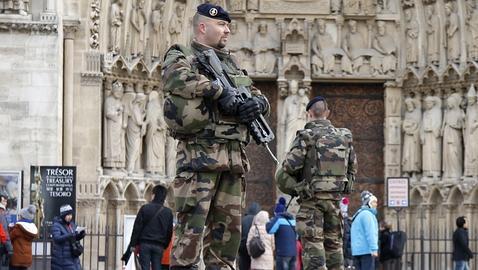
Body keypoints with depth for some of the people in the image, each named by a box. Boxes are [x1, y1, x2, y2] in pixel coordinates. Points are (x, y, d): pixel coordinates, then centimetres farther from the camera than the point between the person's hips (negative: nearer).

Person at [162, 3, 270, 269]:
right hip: (200, 153, -7)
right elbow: (178, 77, -19)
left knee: (229, 227, 7)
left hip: (235, 155, 7)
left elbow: (259, 96, 24)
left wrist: (256, 103, 0)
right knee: (192, 223, -12)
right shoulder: (181, 56, 4)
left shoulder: (232, 63, 25)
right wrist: (219, 90, -16)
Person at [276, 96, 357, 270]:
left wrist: (293, 190, 7)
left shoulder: (305, 137, -8)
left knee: (313, 244, -5)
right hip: (336, 197, 5)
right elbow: (352, 169, 15)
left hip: (312, 199, -4)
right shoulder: (344, 137, 7)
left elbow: (286, 171, -11)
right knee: (334, 243, 13)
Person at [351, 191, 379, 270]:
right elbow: (370, 233, -18)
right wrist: (374, 249, -22)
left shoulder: (358, 215, 24)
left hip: (357, 251, 10)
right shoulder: (367, 214, -8)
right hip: (366, 250, -10)